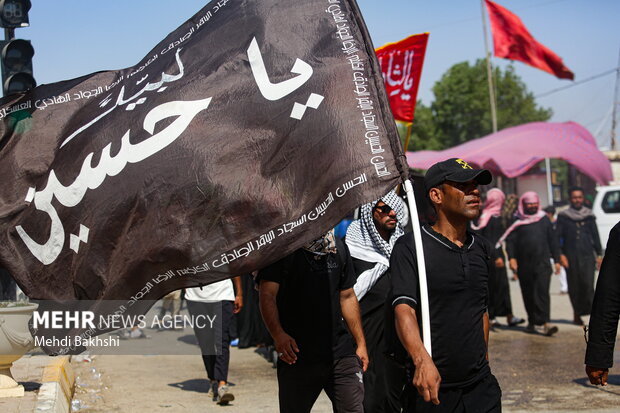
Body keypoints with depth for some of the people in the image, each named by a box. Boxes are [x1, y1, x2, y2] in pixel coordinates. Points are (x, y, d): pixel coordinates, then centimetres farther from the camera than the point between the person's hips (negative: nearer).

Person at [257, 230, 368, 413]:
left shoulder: (339, 247, 14)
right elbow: (267, 295, -11)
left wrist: (361, 343, 16)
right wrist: (278, 334, -27)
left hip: (341, 353, 4)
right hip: (296, 355, -3)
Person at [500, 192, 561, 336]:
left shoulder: (544, 220, 12)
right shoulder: (517, 222, 4)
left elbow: (553, 240, 15)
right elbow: (510, 240, -2)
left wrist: (557, 260, 11)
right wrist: (512, 258, -16)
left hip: (543, 264, 0)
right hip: (524, 265, 0)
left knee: (542, 292, -13)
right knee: (528, 295, 6)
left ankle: (542, 322, -19)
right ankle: (533, 322, 18)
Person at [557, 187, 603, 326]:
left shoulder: (589, 216, 11)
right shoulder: (563, 216, 4)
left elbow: (595, 236, 14)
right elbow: (558, 237, 2)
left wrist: (599, 254, 10)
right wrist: (561, 254, -8)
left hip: (587, 256, 1)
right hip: (571, 257, -1)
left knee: (588, 284, -13)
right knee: (574, 286, 3)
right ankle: (577, 313, 16)